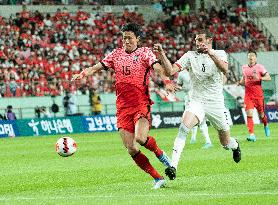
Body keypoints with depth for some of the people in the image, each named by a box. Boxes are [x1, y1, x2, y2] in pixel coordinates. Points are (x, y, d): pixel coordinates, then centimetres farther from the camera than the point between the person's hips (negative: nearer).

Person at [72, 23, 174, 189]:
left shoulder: (145, 53, 1)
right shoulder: (116, 54, 12)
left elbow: (158, 68, -15)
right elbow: (97, 67, 11)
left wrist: (167, 81, -34)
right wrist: (82, 74, -9)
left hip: (141, 104, -4)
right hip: (123, 108, 4)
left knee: (140, 137, -28)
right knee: (131, 149, -4)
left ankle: (160, 154, 4)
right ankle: (158, 179, 6)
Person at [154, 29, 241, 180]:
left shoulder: (220, 54, 0)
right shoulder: (190, 56, 2)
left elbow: (224, 69, -22)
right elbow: (171, 71, -8)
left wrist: (211, 53, -35)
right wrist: (162, 54, -22)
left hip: (216, 103, 0)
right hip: (196, 101, 0)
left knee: (226, 143, 12)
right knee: (184, 127, -29)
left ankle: (235, 146, 51)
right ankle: (173, 166, -33)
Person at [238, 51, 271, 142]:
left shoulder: (260, 67, -4)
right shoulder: (244, 68, 9)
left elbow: (269, 78, -7)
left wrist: (259, 78, -23)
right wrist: (240, 83, 2)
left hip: (258, 94, -2)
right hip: (248, 94, 2)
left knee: (261, 114, 10)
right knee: (249, 114, -13)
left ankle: (266, 125, 43)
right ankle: (251, 134, -15)